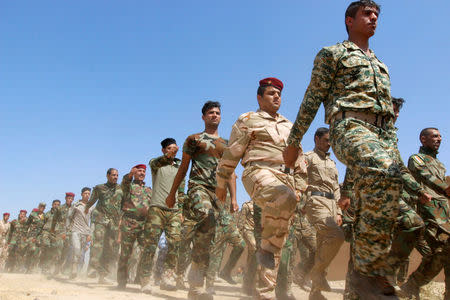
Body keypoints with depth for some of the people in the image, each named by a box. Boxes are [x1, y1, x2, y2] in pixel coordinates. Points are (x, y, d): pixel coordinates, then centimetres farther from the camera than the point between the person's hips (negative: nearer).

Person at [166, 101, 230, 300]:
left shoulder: (226, 144, 25)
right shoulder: (194, 139, 15)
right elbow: (183, 168, 13)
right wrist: (172, 193, 9)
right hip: (199, 186, -5)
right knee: (207, 219, -34)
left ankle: (195, 283, 5)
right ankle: (196, 283, -30)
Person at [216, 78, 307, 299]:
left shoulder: (288, 126, 27)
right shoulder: (248, 120, 10)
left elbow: (298, 157, 27)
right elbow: (231, 153, 6)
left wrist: (300, 185, 17)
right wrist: (221, 183, 4)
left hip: (286, 178, 6)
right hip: (259, 172, -6)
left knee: (278, 240, -1)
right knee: (285, 198, -39)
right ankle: (266, 247, -20)